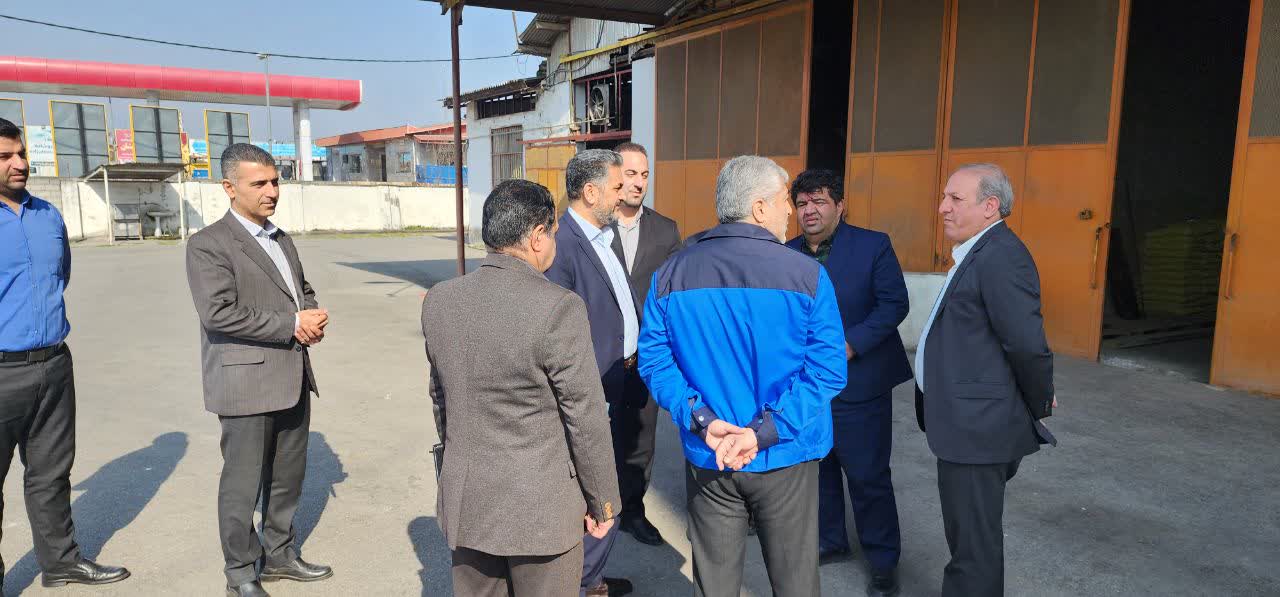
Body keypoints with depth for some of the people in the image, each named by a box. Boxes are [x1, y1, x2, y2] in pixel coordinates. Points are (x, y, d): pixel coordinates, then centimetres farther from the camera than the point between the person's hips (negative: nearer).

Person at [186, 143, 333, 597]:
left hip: (292, 379, 7)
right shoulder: (208, 245, -10)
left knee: (287, 477, 16)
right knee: (243, 484, 4)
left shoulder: (281, 239, 15)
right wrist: (291, 325, -18)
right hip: (247, 383, -7)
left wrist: (314, 316, 1)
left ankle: (279, 555, 33)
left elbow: (303, 290, 24)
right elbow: (219, 313, -20)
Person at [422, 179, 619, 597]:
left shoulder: (439, 300, -1)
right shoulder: (558, 309, -20)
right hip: (538, 504, -5)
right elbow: (585, 417, -15)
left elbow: (440, 395, 10)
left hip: (464, 497, 6)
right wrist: (603, 500, -2)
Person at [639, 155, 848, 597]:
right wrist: (763, 432, -16)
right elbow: (827, 369, -15)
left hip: (706, 458, 3)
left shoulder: (671, 275, -2)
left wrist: (703, 421, -10)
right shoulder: (807, 275, -11)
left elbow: (654, 359, -4)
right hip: (785, 460, -2)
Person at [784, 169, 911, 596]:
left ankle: (883, 560, 21)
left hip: (858, 385, -4)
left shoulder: (873, 245, -6)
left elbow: (894, 303, -11)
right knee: (816, 469, 17)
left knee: (869, 477, 4)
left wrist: (849, 344, -20)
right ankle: (829, 541, 36)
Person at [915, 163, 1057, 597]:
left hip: (977, 428, -10)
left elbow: (1028, 345, -21)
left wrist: (1039, 405, -6)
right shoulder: (979, 253, 12)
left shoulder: (1000, 257, -19)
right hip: (967, 425, 10)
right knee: (972, 534, 23)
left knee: (974, 545, 3)